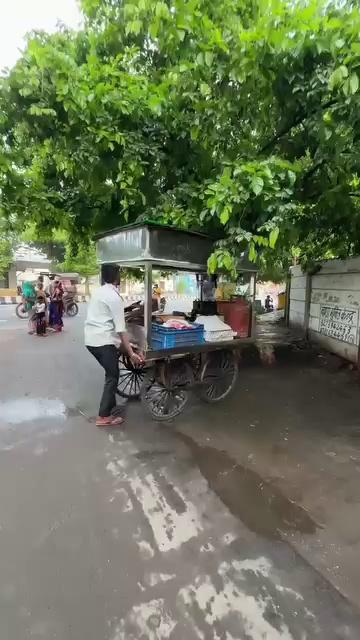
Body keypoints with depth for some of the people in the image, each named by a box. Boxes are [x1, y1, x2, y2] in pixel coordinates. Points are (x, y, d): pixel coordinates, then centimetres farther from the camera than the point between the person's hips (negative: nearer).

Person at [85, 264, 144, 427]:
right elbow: (121, 329, -18)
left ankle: (110, 406, 33)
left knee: (110, 373, 21)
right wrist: (131, 353, -17)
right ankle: (104, 417, 8)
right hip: (103, 341, -9)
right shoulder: (114, 297, -14)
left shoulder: (98, 292, 13)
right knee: (112, 377, 3)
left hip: (90, 339, 9)